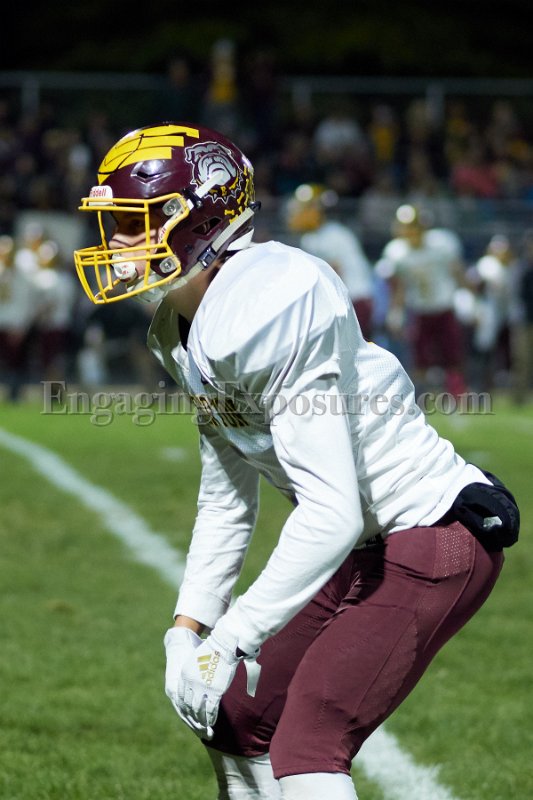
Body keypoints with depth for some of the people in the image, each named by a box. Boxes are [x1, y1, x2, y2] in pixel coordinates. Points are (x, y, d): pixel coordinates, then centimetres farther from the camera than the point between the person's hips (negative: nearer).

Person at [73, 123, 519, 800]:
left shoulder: (263, 312, -26)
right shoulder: (181, 330, 5)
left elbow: (330, 514, -30)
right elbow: (226, 501, 13)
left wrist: (229, 640, -26)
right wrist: (189, 628, 4)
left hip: (438, 543, -10)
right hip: (364, 550, 10)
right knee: (236, 720, 16)